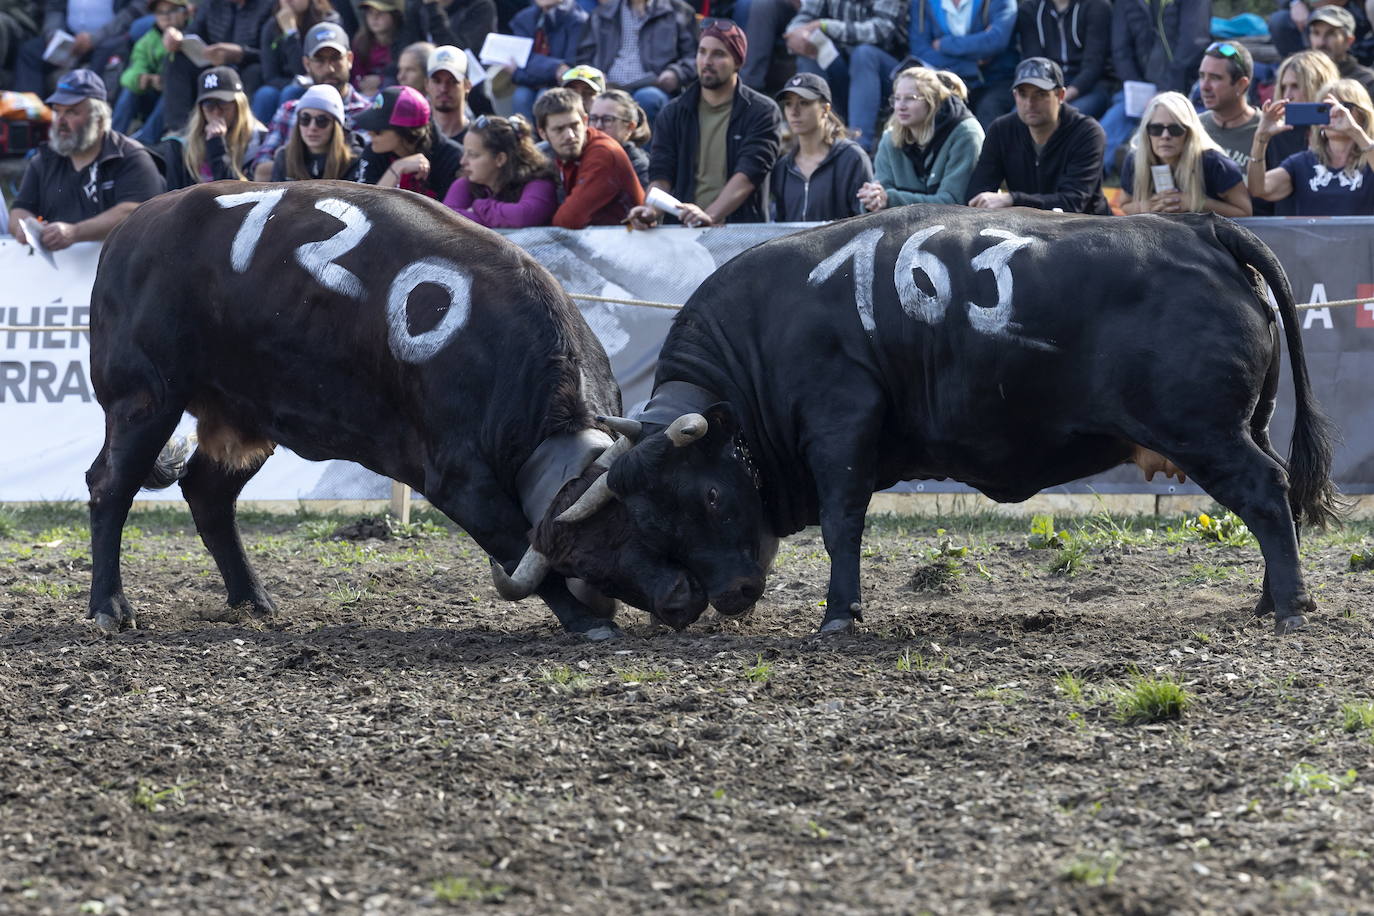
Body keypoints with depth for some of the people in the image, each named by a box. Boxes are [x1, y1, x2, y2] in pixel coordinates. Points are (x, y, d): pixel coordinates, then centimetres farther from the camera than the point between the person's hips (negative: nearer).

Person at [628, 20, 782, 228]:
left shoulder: (762, 112, 3)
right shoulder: (673, 113, 15)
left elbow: (749, 174, -9)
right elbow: (661, 173, 7)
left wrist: (710, 215, -24)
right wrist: (652, 211, -16)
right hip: (682, 231, 3)